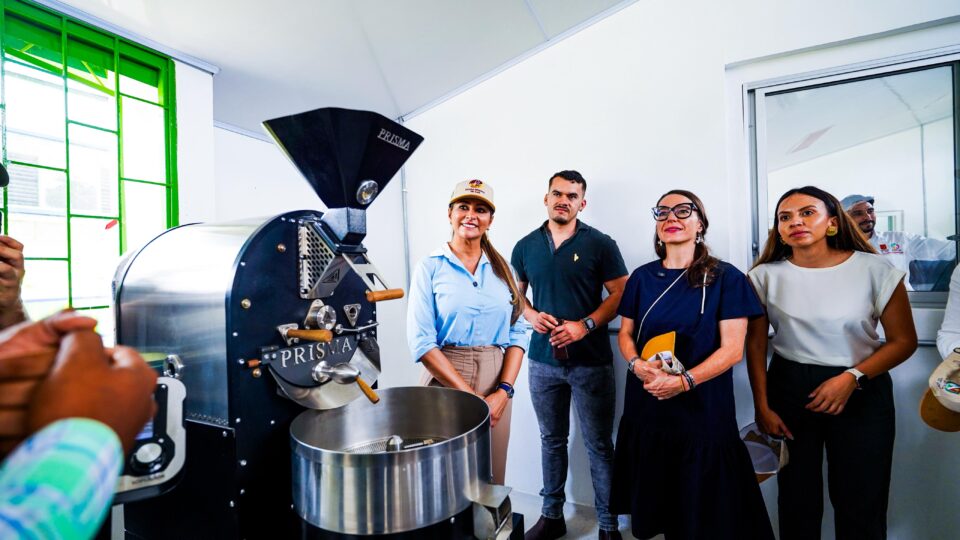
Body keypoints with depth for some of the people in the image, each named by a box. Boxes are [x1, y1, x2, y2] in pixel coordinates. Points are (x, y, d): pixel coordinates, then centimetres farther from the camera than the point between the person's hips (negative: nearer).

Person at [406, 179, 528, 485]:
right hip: (444, 384, -3)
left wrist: (504, 391, -10)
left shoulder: (502, 269, 6)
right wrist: (470, 396, -15)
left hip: (496, 386, 3)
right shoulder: (430, 268, -5)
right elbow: (421, 342, -12)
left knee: (491, 480, 16)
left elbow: (517, 334, 3)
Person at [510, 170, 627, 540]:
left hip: (591, 362, -3)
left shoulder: (600, 244, -4)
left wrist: (585, 325, -17)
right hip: (543, 360, 3)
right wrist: (531, 315, -7)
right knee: (551, 440, 16)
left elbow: (621, 294, -5)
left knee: (599, 446, 7)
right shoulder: (526, 246, 6)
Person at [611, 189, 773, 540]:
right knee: (655, 508, 15)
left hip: (703, 410, -3)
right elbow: (625, 334, 9)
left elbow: (732, 349, -9)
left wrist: (684, 381, -21)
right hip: (646, 408, 3)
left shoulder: (726, 278, -5)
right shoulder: (642, 277, 5)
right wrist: (636, 364, -12)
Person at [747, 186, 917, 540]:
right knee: (796, 500, 13)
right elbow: (755, 344, -2)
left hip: (861, 393, 0)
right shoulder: (766, 275, -5)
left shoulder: (874, 270, -7)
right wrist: (762, 407, -3)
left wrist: (852, 377, -17)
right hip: (788, 389, 0)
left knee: (861, 506, 12)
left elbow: (904, 341, -2)